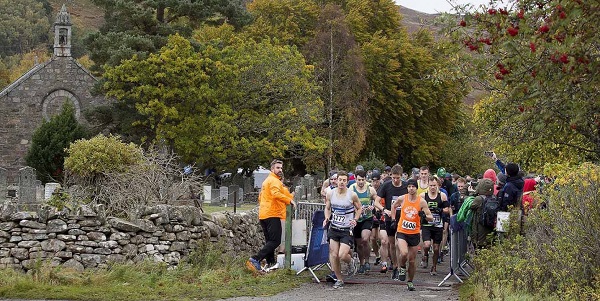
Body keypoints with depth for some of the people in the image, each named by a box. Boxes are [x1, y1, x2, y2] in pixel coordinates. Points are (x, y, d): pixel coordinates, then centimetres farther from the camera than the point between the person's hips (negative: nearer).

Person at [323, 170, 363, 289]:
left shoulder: (352, 195, -8)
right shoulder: (330, 194, 0)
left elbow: (359, 208, 7)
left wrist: (355, 219, -9)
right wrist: (327, 218, -3)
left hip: (347, 230, -3)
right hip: (334, 229, 3)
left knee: (342, 255, -15)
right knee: (333, 255, 1)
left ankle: (351, 262, 22)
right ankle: (339, 279, 17)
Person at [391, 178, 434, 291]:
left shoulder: (421, 201, -6)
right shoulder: (402, 199, -3)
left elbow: (431, 218, -5)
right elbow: (393, 206, 19)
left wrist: (424, 215, -26)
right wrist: (393, 219, 12)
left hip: (415, 233, 1)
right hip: (402, 232, -1)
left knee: (412, 260, 7)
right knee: (404, 253, -26)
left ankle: (410, 281, 27)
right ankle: (402, 268, 6)